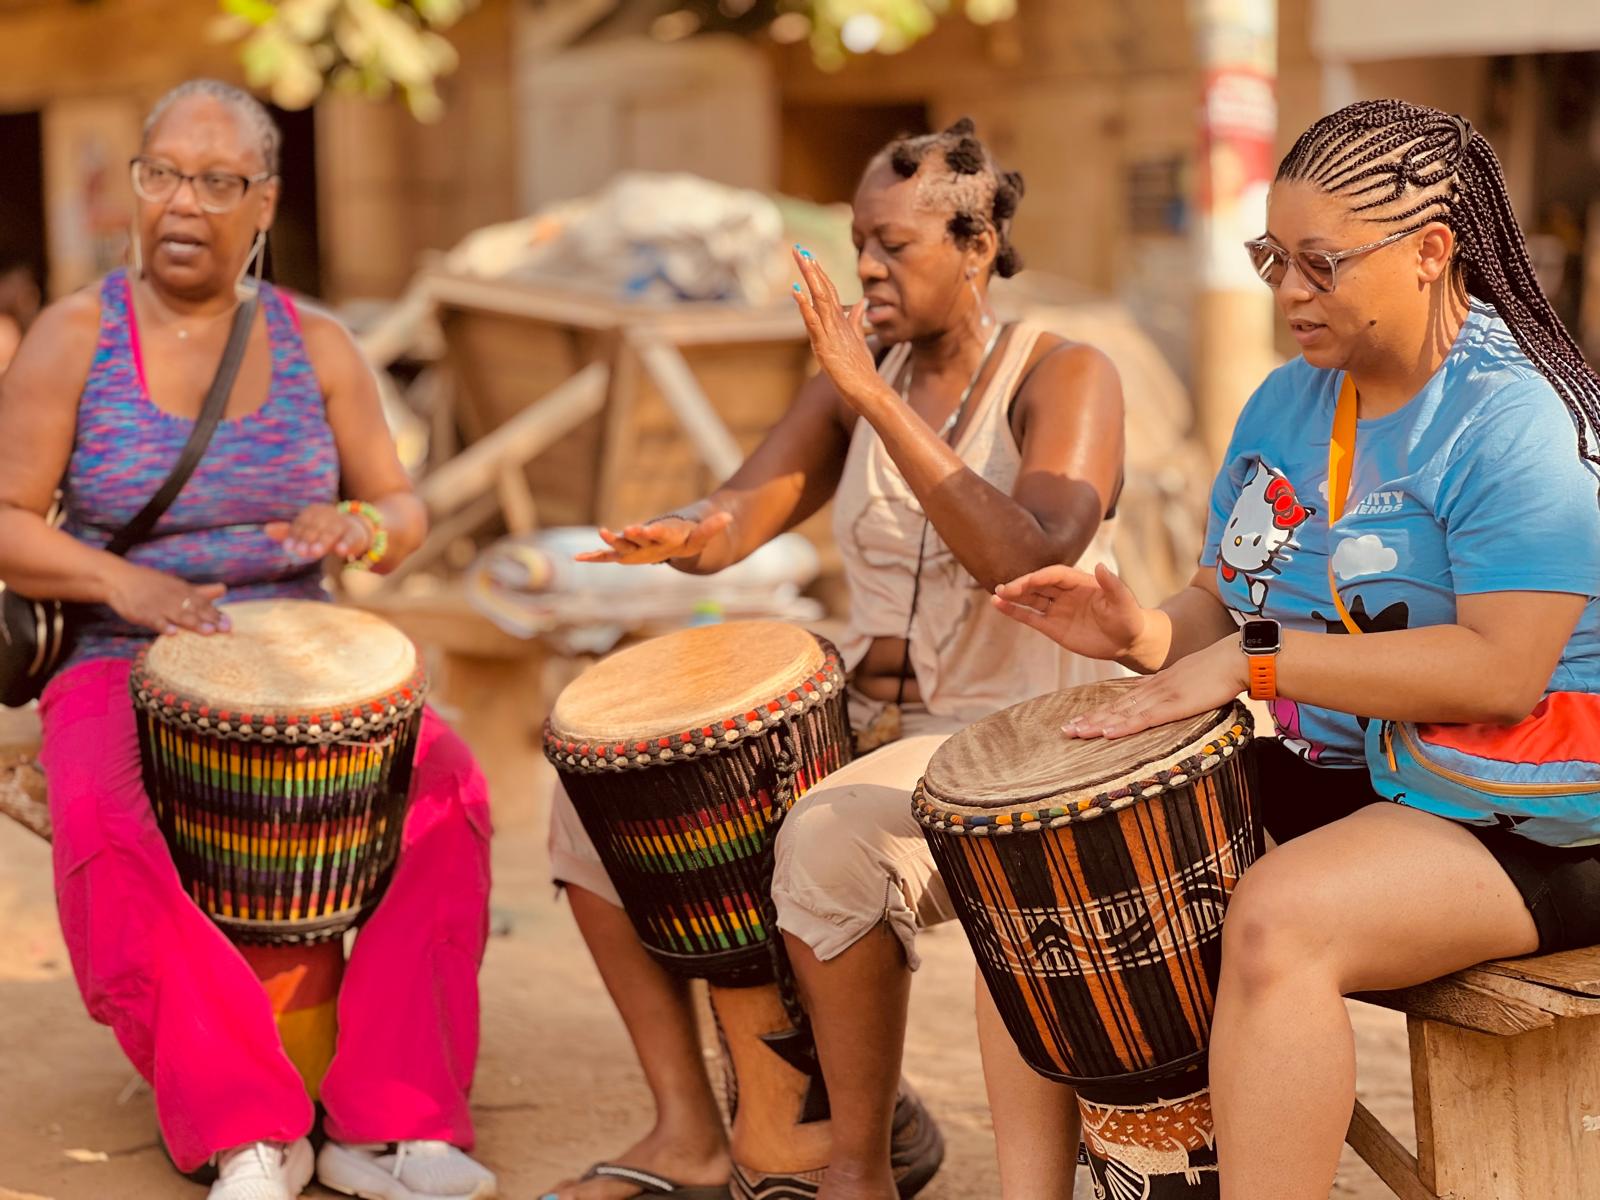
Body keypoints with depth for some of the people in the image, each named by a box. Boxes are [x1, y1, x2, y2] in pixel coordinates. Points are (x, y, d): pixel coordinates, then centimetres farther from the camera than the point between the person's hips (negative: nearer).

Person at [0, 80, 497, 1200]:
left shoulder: (316, 345, 5)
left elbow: (403, 510, 10)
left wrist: (359, 525, -15)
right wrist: (120, 581, -23)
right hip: (123, 671, -2)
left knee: (447, 782, -26)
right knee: (104, 826, -35)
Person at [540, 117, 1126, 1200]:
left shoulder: (1063, 376, -9)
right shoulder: (859, 376, 8)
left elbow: (1026, 562, -27)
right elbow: (742, 514, -1)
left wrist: (879, 401, -29)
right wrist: (683, 538, -26)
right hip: (870, 721, 7)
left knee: (830, 837, -35)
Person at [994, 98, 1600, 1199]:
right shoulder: (1289, 401, 8)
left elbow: (1502, 671, -27)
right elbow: (1228, 604, 13)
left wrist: (1256, 660, -26)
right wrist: (1148, 634, -11)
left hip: (1508, 821, -8)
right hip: (1321, 773, 9)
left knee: (1279, 921, -35)